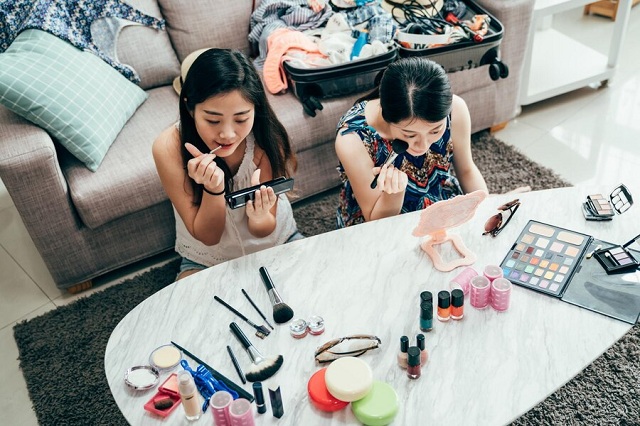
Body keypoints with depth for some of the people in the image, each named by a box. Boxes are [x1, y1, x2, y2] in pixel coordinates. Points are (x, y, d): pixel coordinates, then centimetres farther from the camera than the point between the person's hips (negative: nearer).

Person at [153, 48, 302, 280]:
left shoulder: (266, 138, -24)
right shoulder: (169, 147, -25)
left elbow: (264, 230, -15)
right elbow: (207, 236, -19)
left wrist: (259, 218, -39)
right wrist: (213, 189, -39)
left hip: (275, 242, 2)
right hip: (206, 260, -1)